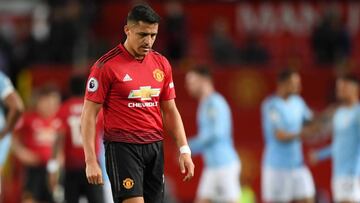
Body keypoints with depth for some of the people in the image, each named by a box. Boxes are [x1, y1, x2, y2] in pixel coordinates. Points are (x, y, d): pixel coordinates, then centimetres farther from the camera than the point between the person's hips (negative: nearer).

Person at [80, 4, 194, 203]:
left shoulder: (161, 64, 10)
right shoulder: (106, 66, -8)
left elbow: (170, 111, 16)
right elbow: (89, 114, -7)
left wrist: (184, 150, 6)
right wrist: (91, 161, -13)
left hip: (155, 148, 6)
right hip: (122, 147, -6)